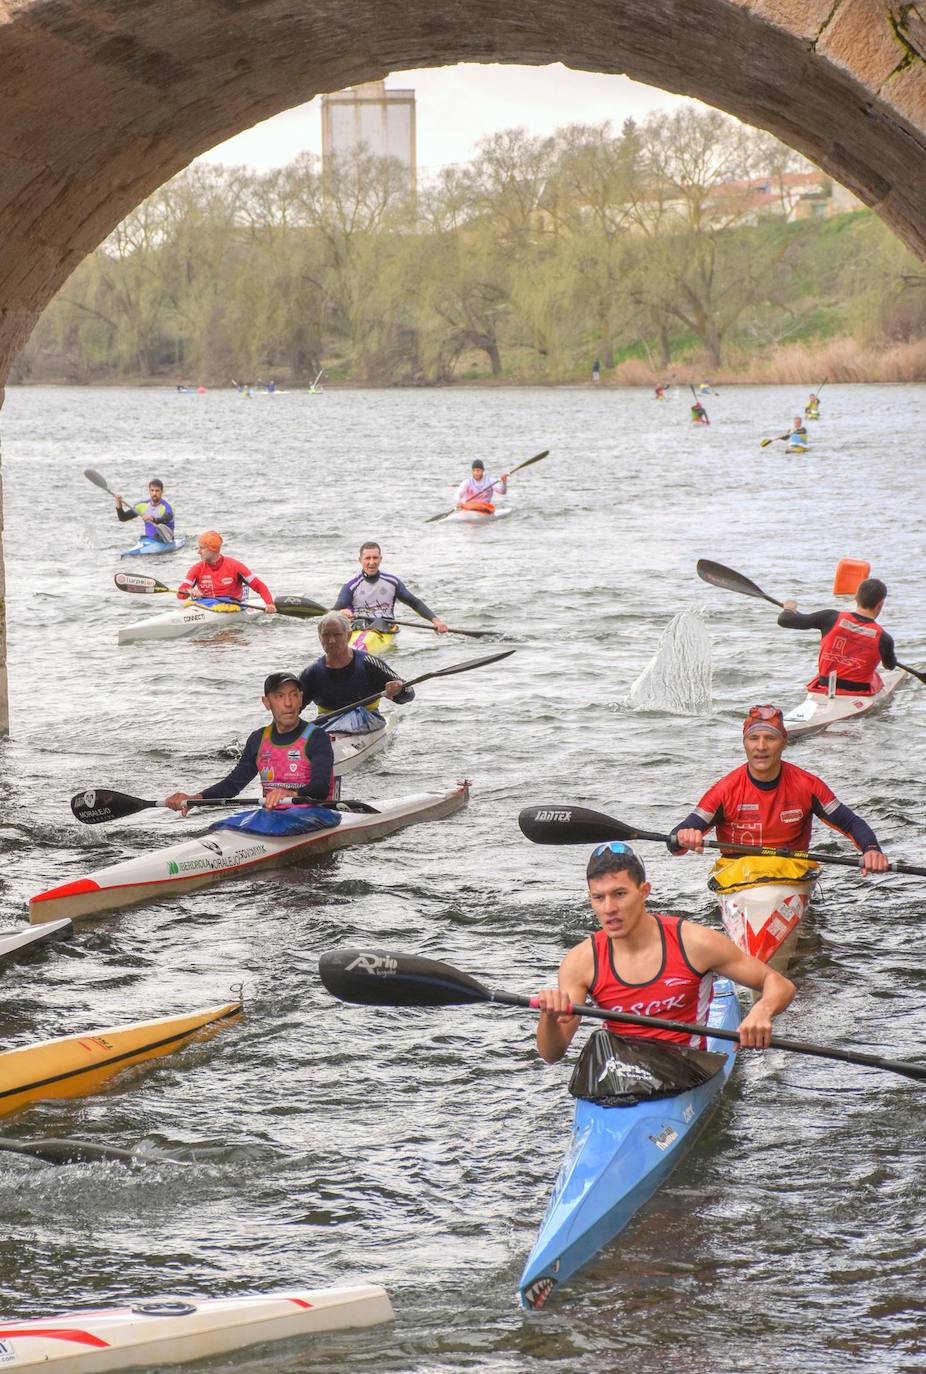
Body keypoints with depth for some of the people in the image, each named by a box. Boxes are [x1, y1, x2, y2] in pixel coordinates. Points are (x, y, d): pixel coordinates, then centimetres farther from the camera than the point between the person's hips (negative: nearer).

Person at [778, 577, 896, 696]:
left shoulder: (832, 618, -12)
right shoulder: (882, 638, -12)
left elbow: (784, 620, -8)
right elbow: (890, 665, 12)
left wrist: (789, 609, 16)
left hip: (824, 688, 1)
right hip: (860, 694, -1)